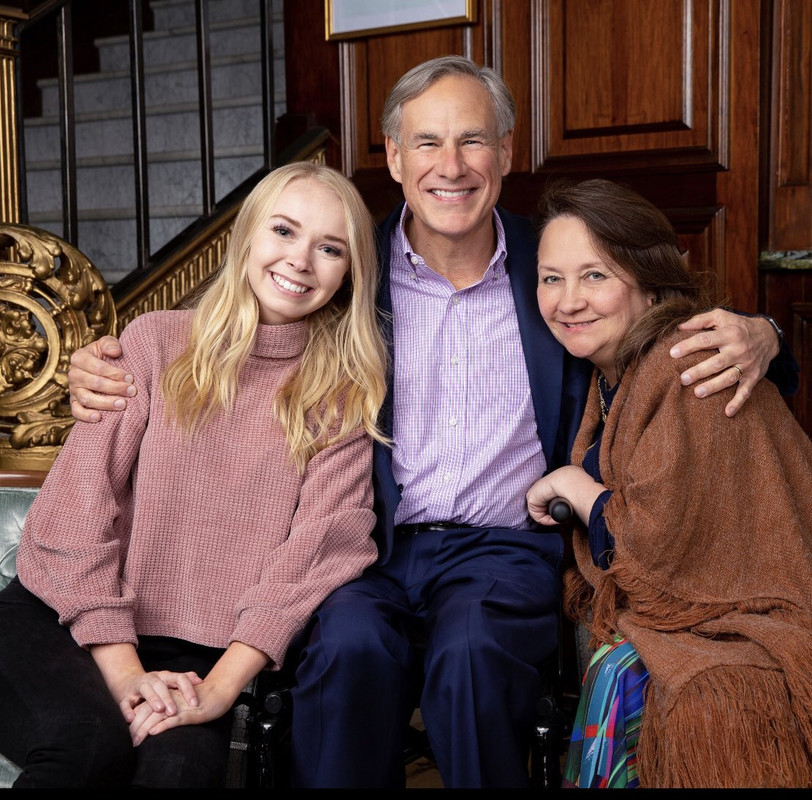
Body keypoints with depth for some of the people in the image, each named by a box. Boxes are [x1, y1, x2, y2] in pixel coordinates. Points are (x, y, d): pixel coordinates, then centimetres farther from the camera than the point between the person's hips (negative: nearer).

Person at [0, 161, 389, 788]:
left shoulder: (348, 395, 3)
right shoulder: (157, 342, 1)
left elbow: (316, 546, -8)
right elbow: (80, 502, -4)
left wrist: (219, 689, -19)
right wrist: (122, 668, -13)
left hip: (193, 652, 0)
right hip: (63, 618, 0)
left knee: (186, 762, -30)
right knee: (92, 741, -30)